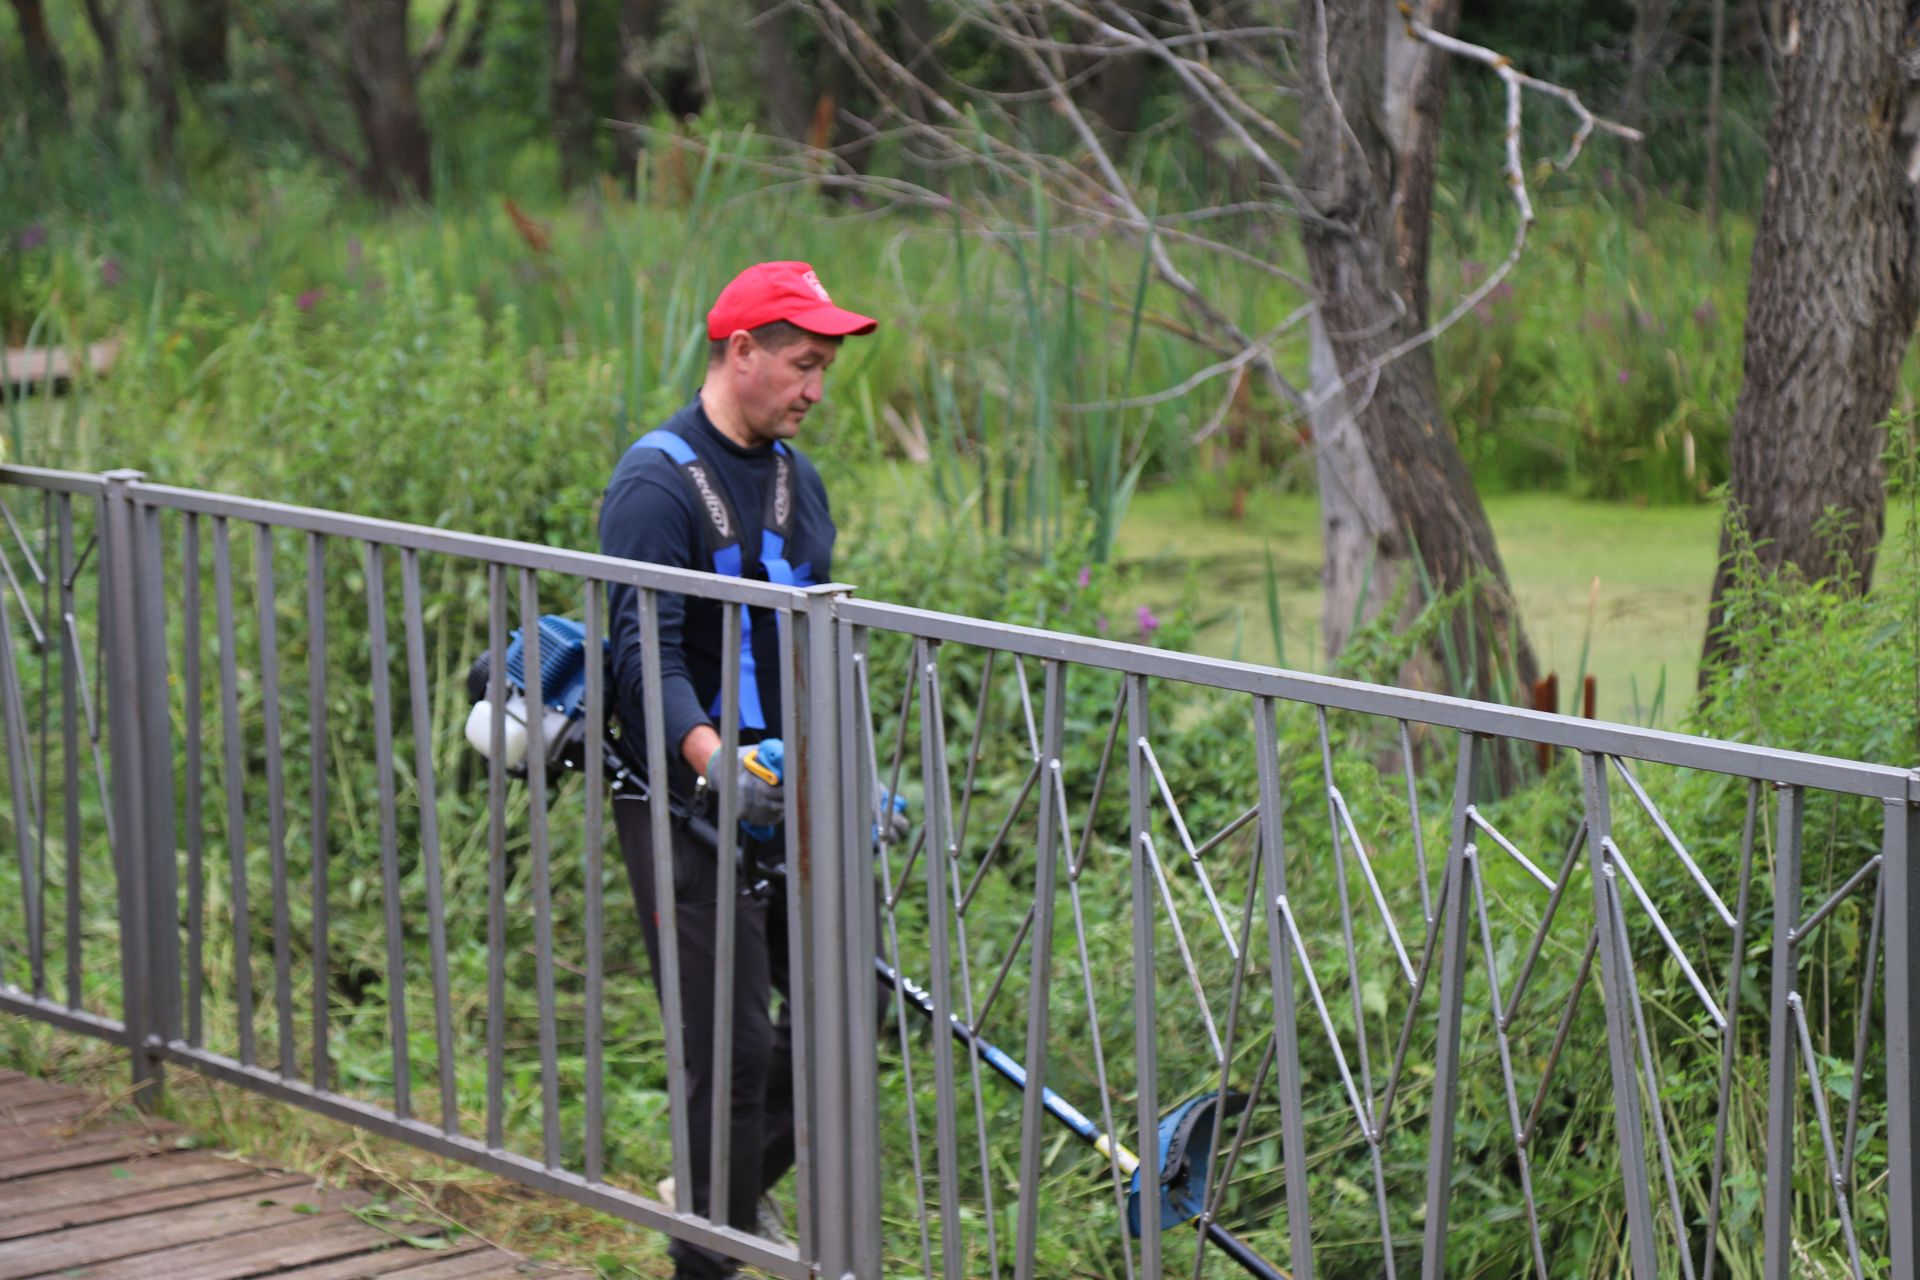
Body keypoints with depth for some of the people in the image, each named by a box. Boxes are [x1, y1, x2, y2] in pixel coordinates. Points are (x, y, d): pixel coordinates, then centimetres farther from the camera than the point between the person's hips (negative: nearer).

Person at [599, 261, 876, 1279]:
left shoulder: (795, 477, 15)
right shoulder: (658, 482, -13)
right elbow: (644, 650, -23)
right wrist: (711, 757, -38)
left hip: (786, 801, 8)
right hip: (689, 805, -8)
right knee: (733, 1040, -8)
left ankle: (727, 1190, 26)